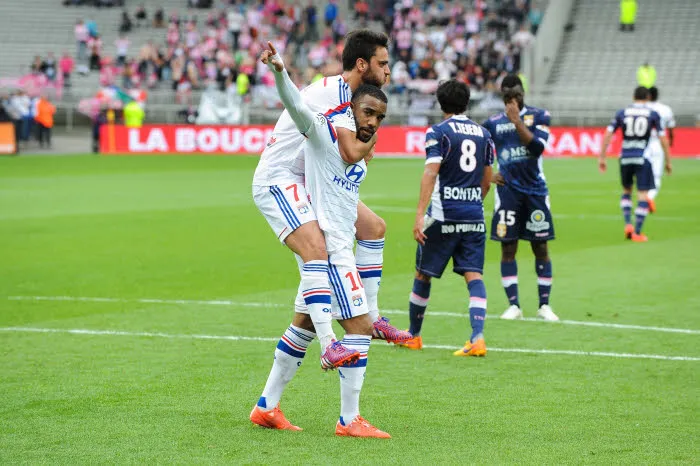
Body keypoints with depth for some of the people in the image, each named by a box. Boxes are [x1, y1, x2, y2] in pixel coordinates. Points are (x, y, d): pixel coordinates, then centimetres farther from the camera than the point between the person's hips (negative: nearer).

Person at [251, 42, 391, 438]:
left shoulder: (360, 150, 15)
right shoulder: (325, 130, -10)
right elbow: (296, 105, -28)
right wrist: (279, 70, -44)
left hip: (341, 245, 10)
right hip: (327, 244, -10)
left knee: (305, 324, 16)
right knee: (360, 327, -11)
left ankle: (267, 406, 25)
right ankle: (349, 420, -6)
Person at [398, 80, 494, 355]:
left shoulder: (438, 132, -5)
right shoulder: (483, 134, 12)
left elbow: (431, 173, -16)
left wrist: (420, 215, -21)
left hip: (443, 215, -4)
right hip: (474, 216, 4)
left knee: (422, 275, 11)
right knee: (474, 275, -2)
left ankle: (413, 335, 23)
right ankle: (478, 337, -19)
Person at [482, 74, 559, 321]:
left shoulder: (538, 116, 1)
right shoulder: (493, 123, 7)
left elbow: (537, 147, -15)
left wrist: (517, 121, -19)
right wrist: (487, 174, 6)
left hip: (535, 190, -1)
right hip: (508, 190, 1)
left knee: (541, 248, 2)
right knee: (508, 248, -1)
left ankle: (544, 305, 9)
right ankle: (514, 305, 4)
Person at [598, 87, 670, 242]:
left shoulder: (621, 113, 6)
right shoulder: (653, 115, 2)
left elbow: (607, 135, 2)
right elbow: (664, 140, 0)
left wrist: (601, 158, 6)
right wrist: (668, 162, 7)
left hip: (625, 158, 3)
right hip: (642, 158, -3)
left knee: (627, 191, 23)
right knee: (643, 195, 1)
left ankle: (628, 224, 9)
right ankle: (637, 233, -2)